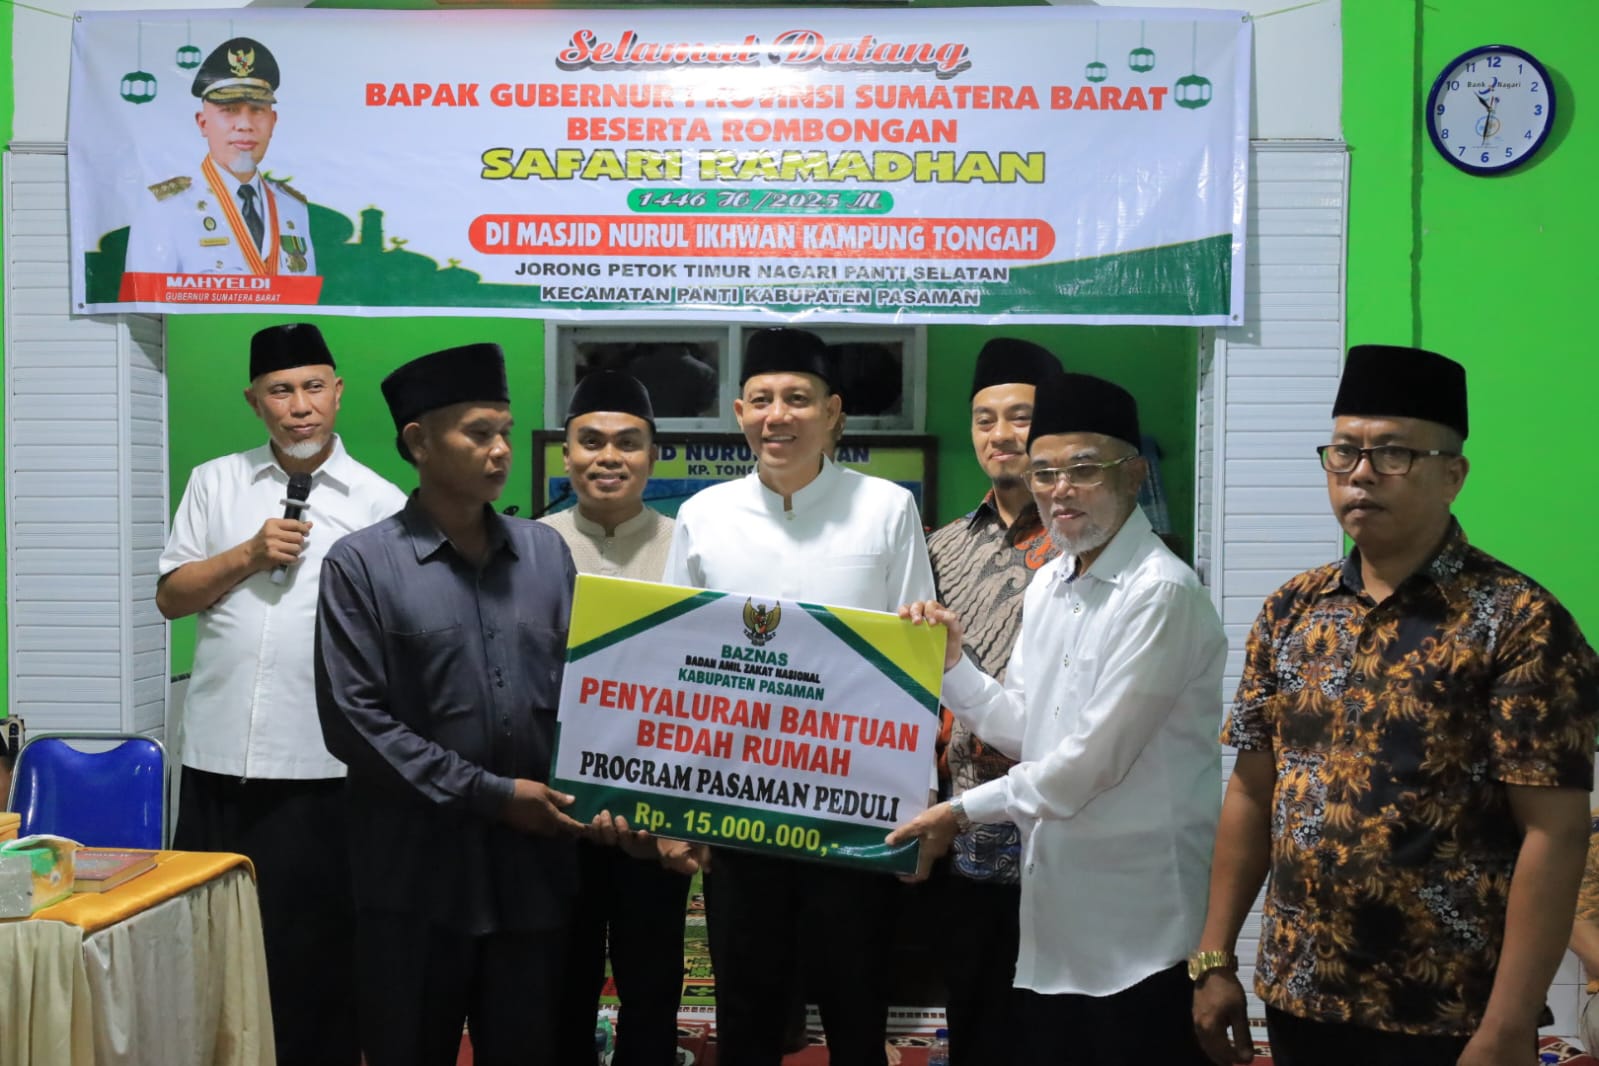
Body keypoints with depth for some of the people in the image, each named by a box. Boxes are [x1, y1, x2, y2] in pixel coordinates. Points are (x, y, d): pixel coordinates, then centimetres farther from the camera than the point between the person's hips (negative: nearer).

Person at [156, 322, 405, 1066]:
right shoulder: (215, 483, 8)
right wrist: (249, 555, -9)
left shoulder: (380, 503, 1)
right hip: (217, 753, 3)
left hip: (321, 762, -2)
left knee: (313, 947, 7)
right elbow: (170, 597, 7)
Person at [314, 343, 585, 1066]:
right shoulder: (361, 564, -4)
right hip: (417, 875, -3)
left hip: (534, 865, 3)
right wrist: (492, 795, -13)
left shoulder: (547, 553, 10)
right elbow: (354, 720, -10)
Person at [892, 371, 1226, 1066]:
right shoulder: (1046, 587, 11)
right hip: (1053, 909, 8)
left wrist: (964, 813, -12)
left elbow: (1094, 757, -19)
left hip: (1139, 923, -7)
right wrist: (950, 663, -2)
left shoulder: (1160, 592, -16)